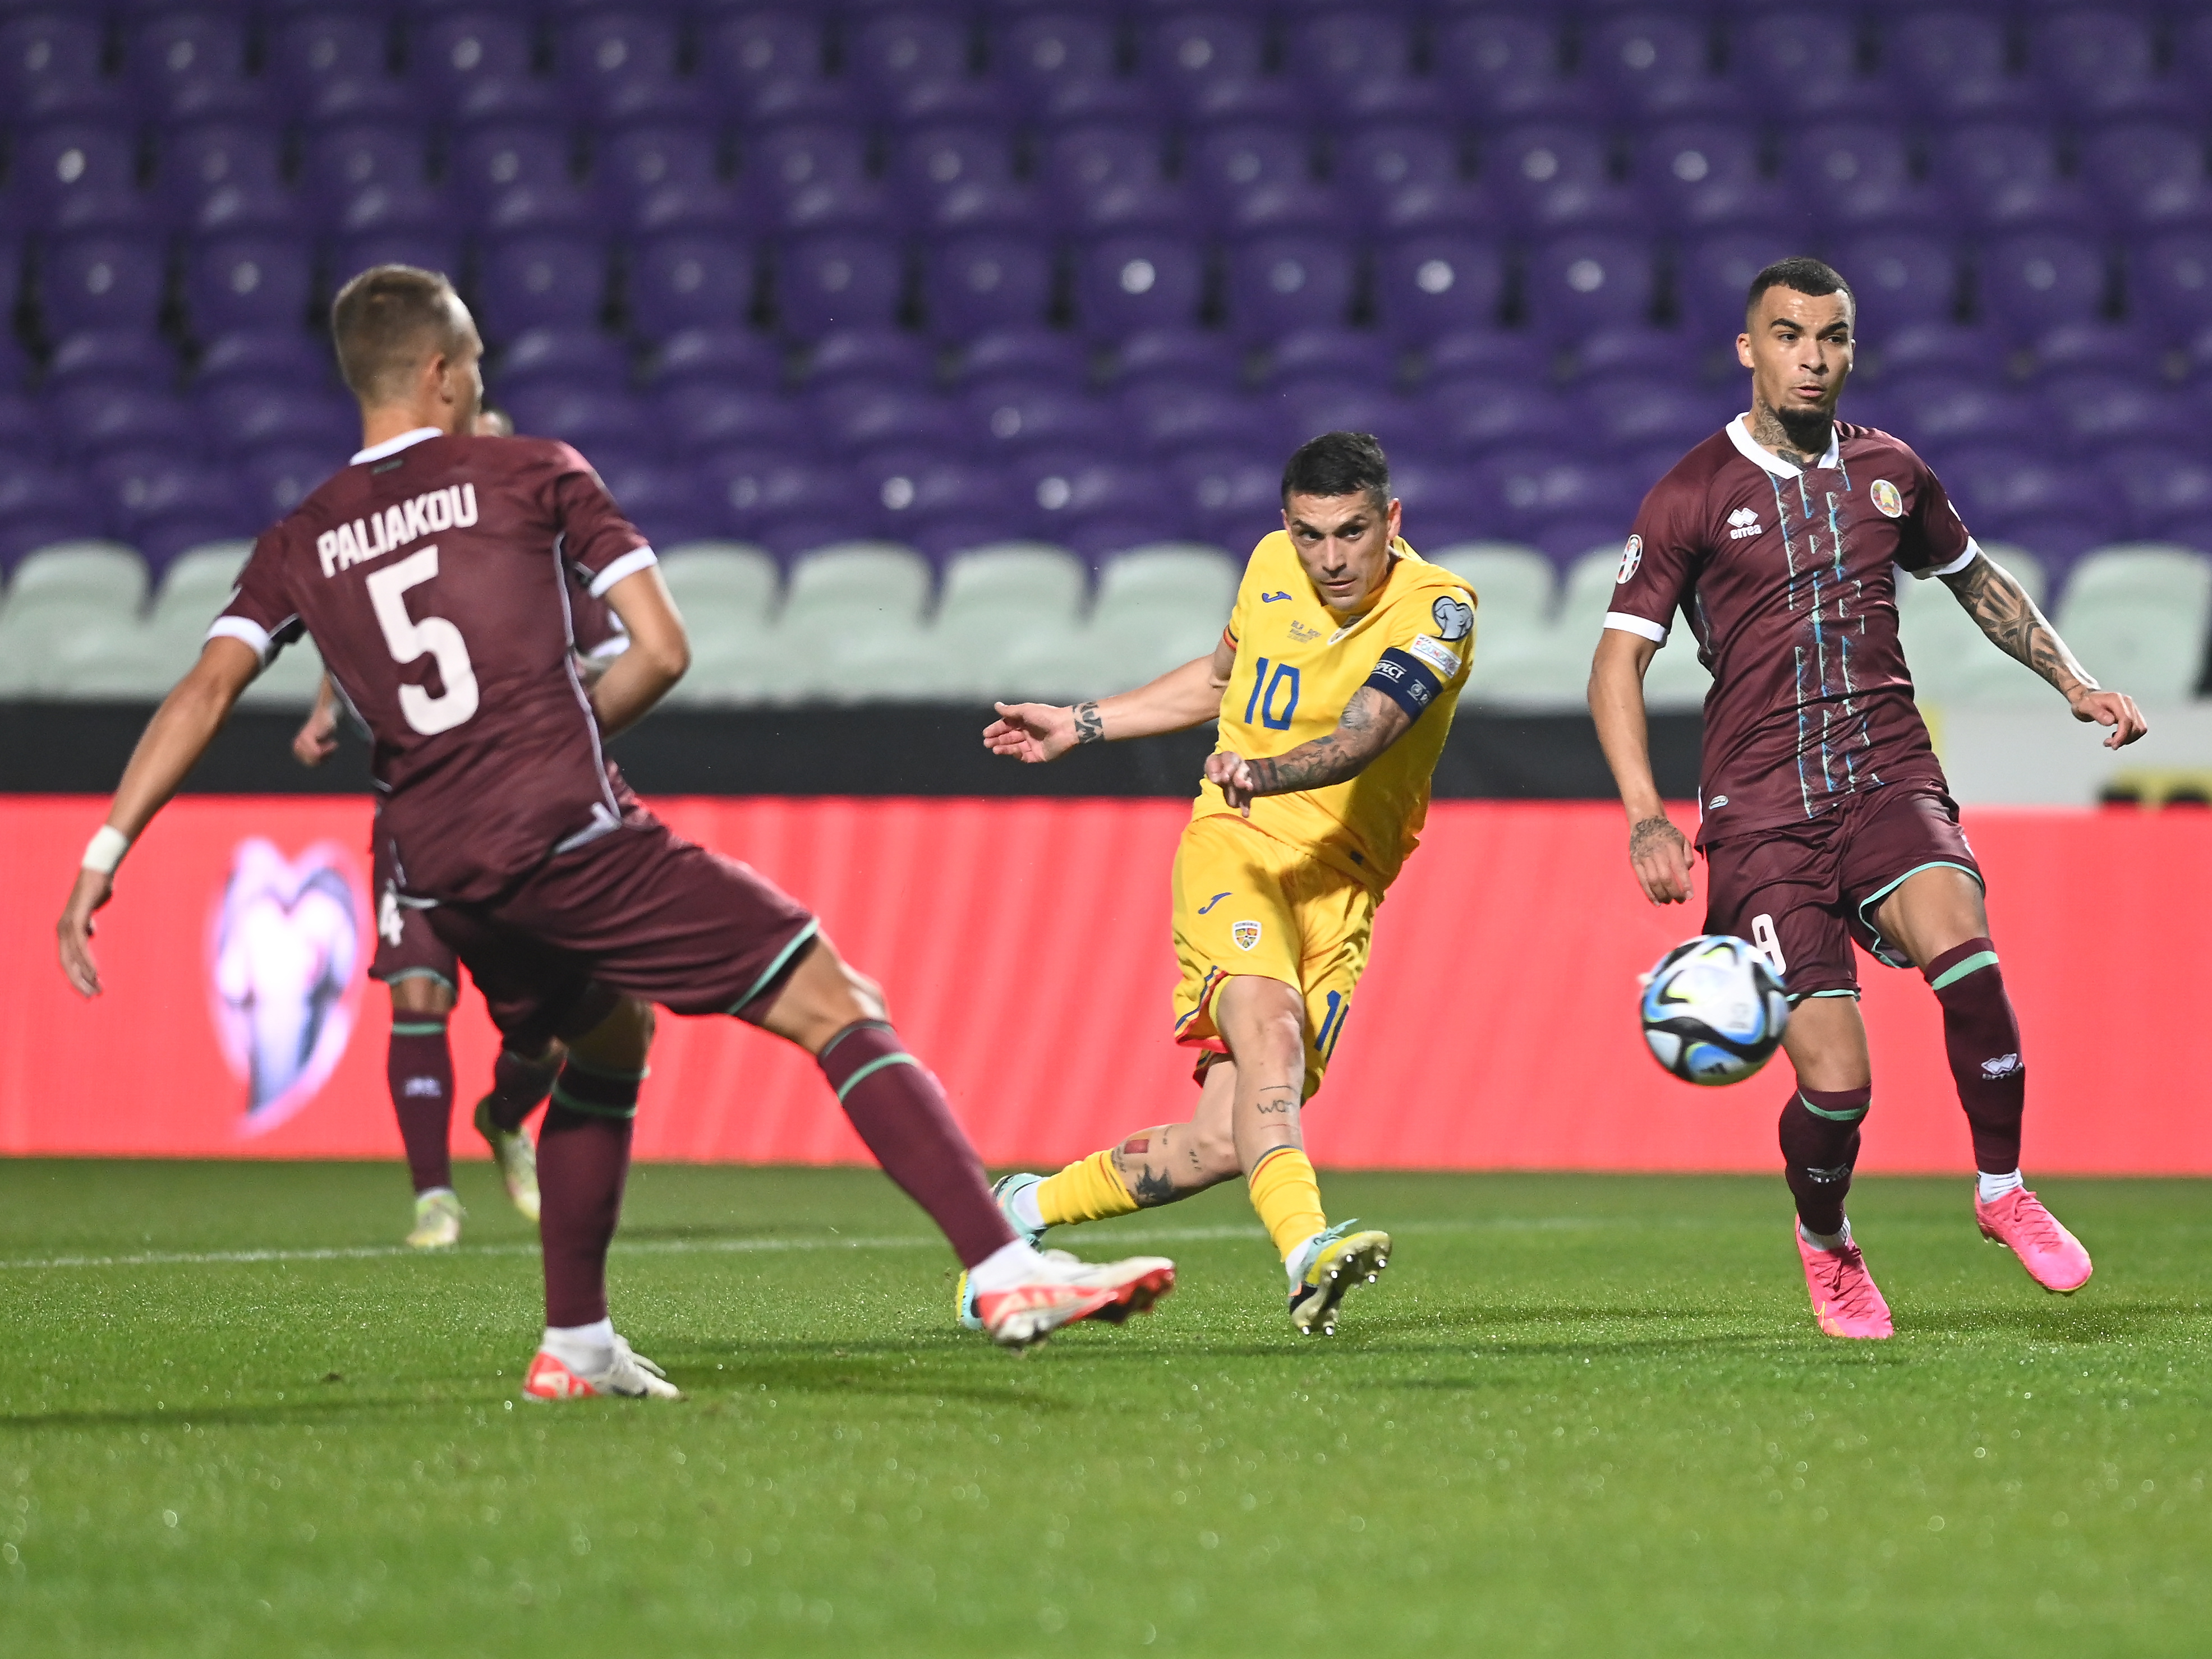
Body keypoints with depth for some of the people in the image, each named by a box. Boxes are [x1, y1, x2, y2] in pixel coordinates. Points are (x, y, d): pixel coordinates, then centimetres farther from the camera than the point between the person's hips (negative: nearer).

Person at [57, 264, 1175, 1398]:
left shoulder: (300, 544, 15)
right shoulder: (532, 474, 7)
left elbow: (205, 690, 2)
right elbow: (662, 650, 2)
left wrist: (104, 854, 0)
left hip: (442, 878, 5)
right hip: (572, 831, -5)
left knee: (607, 1040, 32)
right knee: (837, 1007, -4)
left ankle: (576, 1348, 28)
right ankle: (1005, 1272, -16)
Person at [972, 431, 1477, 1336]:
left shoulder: (1436, 610, -8)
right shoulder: (1271, 565, 6)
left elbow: (1359, 739, -25)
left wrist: (1264, 771, -44)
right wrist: (1082, 724, 28)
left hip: (1339, 886, -1)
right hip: (1235, 846, 1)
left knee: (1221, 1145, -8)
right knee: (1268, 1030, -32)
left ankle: (1027, 1208, 15)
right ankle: (1306, 1251, -52)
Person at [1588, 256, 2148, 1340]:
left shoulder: (1888, 471, 11)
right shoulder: (1691, 497, 0)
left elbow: (1975, 579, 30)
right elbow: (1619, 660, -1)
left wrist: (2073, 681, 20)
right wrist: (1645, 817, -14)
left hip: (1889, 782, 2)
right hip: (1760, 813, -2)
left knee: (1957, 941, -31)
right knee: (1834, 1079, -12)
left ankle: (2003, 1191, -11)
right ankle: (1825, 1241, 22)